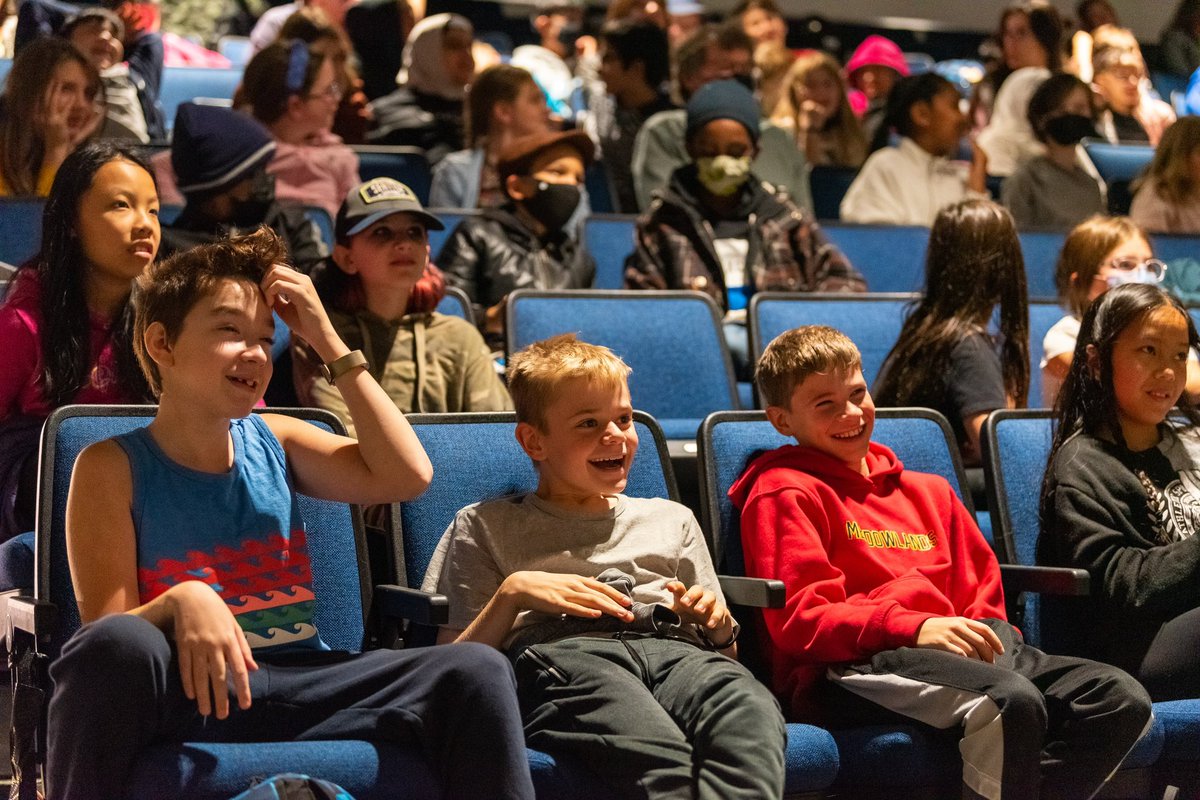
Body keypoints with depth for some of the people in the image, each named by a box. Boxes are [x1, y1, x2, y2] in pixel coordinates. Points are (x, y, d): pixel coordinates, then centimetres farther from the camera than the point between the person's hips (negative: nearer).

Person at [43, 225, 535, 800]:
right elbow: (108, 639, -6)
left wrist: (328, 341, 1)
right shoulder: (113, 468, 0)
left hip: (298, 685, 4)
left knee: (477, 672, -19)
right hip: (186, 694, -4)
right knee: (115, 645, -38)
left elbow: (407, 474, -2)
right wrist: (181, 602, -28)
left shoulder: (274, 442, 13)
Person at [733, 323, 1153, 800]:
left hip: (948, 649, 8)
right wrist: (914, 627, -19)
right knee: (1013, 701, -35)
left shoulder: (929, 492, 29)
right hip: (847, 670, -7)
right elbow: (801, 618, -7)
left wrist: (988, 636, 1)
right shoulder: (784, 492, 5)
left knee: (1123, 701, -13)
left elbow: (981, 590, 26)